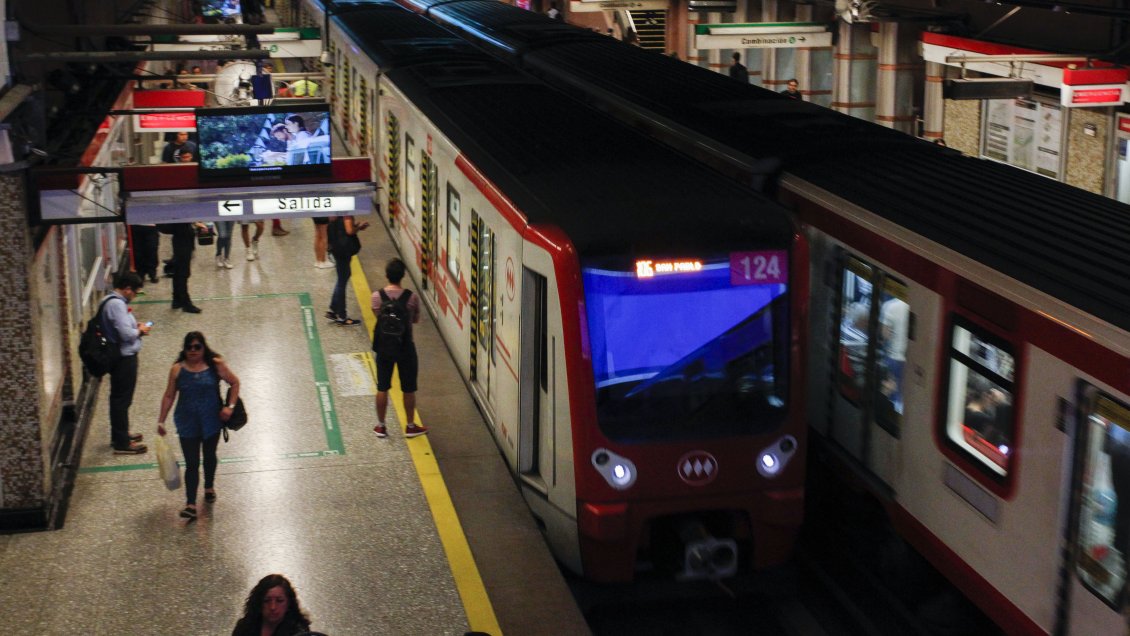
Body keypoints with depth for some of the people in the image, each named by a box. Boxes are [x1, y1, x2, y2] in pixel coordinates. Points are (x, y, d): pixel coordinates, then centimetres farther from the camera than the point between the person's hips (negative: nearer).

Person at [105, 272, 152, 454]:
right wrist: (140, 331, -9)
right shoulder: (117, 304, -23)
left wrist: (136, 328, 5)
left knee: (119, 398, 21)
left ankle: (120, 434, 35)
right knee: (122, 399, -2)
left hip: (121, 358, 10)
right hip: (124, 359, -10)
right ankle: (121, 443, 6)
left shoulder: (114, 302, 9)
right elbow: (126, 333, -28)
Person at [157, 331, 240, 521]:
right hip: (187, 424, -1)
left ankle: (209, 487, 47)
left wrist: (230, 406, -8)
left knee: (209, 456, 22)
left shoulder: (216, 365, -8)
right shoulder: (177, 369, -6)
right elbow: (169, 396, 0)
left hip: (211, 421, 1)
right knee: (191, 463, -5)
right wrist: (161, 421, 1)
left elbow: (235, 383, 2)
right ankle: (190, 505, -5)